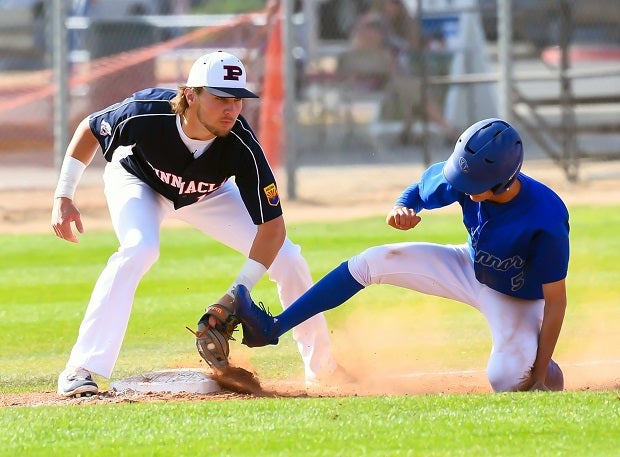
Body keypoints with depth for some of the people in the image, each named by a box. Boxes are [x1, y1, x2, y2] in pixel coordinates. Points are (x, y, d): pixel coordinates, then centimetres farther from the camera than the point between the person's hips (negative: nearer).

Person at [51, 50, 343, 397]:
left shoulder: (242, 146, -37)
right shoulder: (145, 114, -39)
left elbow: (272, 226, -33)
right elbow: (89, 130, -17)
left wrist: (238, 293, -39)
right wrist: (64, 197, -19)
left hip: (206, 195, 2)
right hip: (139, 181, -2)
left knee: (287, 259, -6)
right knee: (139, 249, -34)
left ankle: (323, 367, 15)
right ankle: (80, 369, -29)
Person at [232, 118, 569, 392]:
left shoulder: (546, 221, -39)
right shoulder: (463, 177, -25)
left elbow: (555, 300, -30)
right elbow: (421, 189, -2)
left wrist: (539, 375, -28)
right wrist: (402, 208, -27)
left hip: (520, 300, -5)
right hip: (470, 269, 5)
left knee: (509, 382, -28)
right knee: (371, 262, -10)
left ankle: (545, 372, 11)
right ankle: (273, 328, -3)